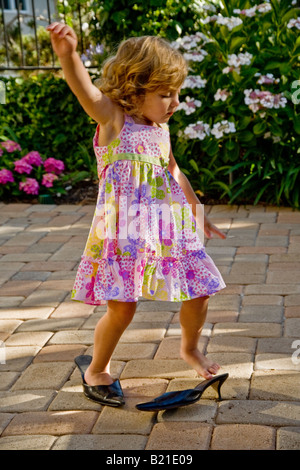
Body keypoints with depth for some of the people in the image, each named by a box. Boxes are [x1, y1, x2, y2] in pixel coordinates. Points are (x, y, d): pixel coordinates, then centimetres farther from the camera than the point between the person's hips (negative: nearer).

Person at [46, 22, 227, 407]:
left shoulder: (160, 130, 13)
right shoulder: (113, 118, -8)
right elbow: (85, 89, -29)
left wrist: (199, 213, 32)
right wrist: (68, 54, -50)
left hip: (169, 229, 7)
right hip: (123, 231, -6)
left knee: (198, 293, 8)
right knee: (122, 308, -7)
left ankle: (190, 349, 39)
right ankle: (96, 370, 21)